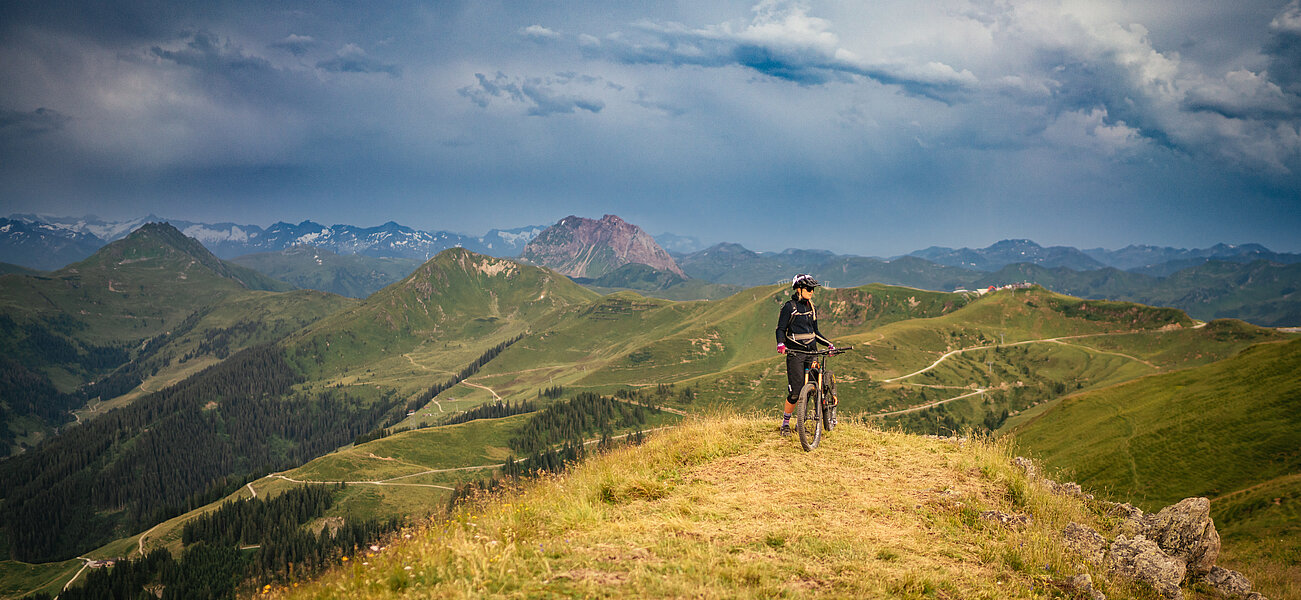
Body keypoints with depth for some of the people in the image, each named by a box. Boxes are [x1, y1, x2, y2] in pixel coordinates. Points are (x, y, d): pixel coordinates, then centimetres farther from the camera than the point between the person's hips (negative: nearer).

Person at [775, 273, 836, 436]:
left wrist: (829, 344, 13)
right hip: (795, 353, -5)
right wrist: (781, 344, -24)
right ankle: (785, 422, 7)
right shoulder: (789, 307, -2)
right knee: (796, 391, -11)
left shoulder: (812, 308, 15)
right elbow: (781, 329, -6)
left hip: (811, 351, 5)